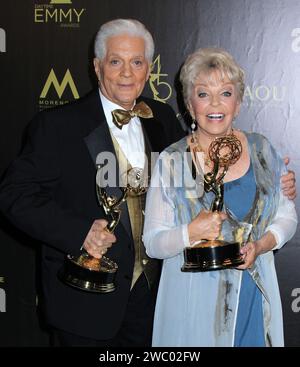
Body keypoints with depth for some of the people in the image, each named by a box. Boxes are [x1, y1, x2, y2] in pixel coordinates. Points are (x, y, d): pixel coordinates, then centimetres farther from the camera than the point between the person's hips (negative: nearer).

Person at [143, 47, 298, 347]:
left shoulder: (261, 149, 0)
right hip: (195, 301, -2)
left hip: (256, 295, 3)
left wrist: (260, 245, -12)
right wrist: (191, 233, -25)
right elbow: (152, 243, -7)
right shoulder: (171, 162, -9)